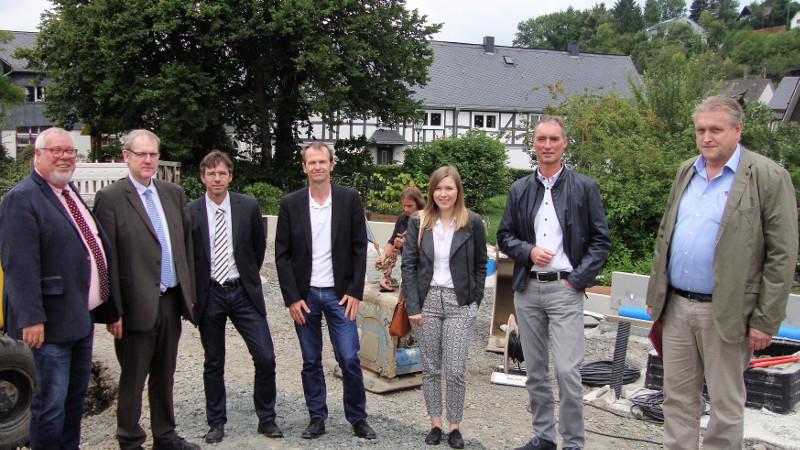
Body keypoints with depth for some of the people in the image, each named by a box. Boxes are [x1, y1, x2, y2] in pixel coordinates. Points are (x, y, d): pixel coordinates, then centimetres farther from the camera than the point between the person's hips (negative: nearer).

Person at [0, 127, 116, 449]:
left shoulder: (71, 192, 14)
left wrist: (106, 305, 18)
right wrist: (31, 317, -25)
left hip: (83, 317, 9)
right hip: (52, 322, -9)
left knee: (76, 395, 20)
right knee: (51, 403, 2)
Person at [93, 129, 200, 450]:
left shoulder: (174, 193, 9)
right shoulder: (110, 198, -8)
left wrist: (189, 294, 9)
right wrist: (114, 311, -13)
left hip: (171, 301, 5)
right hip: (137, 306, -5)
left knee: (164, 375, 18)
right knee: (133, 379, 9)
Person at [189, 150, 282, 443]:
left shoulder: (249, 206, -2)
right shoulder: (190, 213, -4)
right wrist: (190, 295, 1)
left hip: (243, 292, 1)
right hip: (209, 295, 0)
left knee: (265, 357, -3)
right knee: (213, 363, 11)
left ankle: (266, 419, 16)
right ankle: (216, 422, 27)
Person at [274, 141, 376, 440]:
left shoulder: (350, 199, -1)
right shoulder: (290, 204, 0)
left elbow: (359, 247, 0)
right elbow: (282, 255, 1)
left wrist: (355, 292, -6)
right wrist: (292, 298, -5)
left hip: (340, 293, -1)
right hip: (304, 294, 1)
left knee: (349, 359, -1)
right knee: (311, 362, 10)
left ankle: (358, 418, 17)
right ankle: (317, 418, 25)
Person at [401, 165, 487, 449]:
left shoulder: (472, 223, 0)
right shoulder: (419, 223, 3)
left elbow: (480, 265, 7)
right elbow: (408, 265, 1)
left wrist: (474, 302, 0)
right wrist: (413, 306, -5)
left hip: (459, 303, -1)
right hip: (426, 301, 2)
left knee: (456, 371, -2)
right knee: (430, 368, 9)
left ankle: (454, 426, 15)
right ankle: (435, 423, 22)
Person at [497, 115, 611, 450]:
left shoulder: (584, 187, 1)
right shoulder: (519, 189, 10)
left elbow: (601, 241, 0)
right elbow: (504, 236, 12)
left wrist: (578, 279, -7)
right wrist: (528, 250, -7)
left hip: (565, 289, -4)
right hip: (527, 289, 4)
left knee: (567, 371, -8)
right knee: (535, 370, 12)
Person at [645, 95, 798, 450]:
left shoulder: (769, 177, -8)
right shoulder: (686, 172, 11)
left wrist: (765, 321, -12)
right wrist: (655, 294, 13)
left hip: (725, 312, -5)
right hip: (676, 306, 6)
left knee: (726, 403, 8)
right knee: (677, 394, 14)